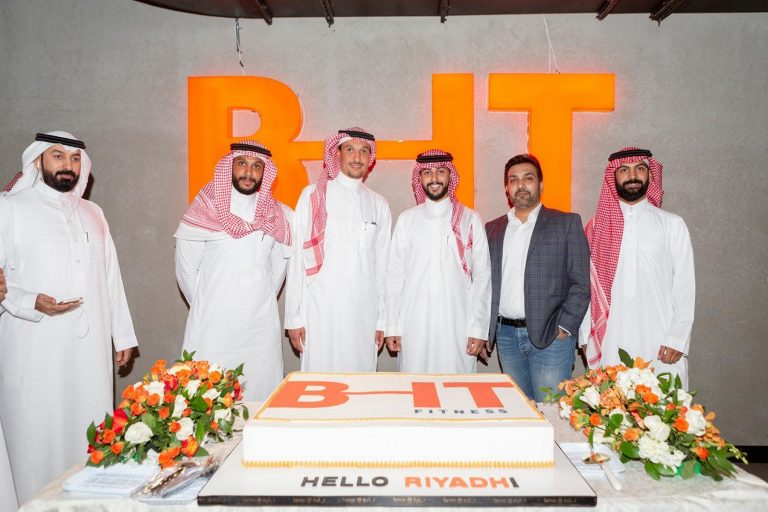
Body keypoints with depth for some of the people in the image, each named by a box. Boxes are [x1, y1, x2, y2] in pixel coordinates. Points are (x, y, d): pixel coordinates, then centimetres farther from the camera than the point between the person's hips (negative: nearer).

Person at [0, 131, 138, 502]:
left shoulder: (91, 213, 15)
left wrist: (123, 335, 14)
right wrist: (31, 303, -20)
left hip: (90, 347, 4)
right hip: (35, 350, -3)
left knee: (91, 435, 7)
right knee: (38, 434, 2)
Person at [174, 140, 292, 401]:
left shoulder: (277, 215, 5)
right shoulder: (204, 210, -2)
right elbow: (185, 269, 3)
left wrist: (261, 303, 13)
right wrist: (204, 306, 9)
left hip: (262, 328, 2)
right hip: (212, 326, -2)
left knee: (261, 393, 5)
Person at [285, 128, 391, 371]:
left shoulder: (379, 204, 11)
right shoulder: (313, 196, 2)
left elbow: (382, 265, 12)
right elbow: (297, 258, 1)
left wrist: (382, 319, 10)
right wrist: (294, 317, -2)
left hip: (364, 314, 3)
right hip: (320, 312, -2)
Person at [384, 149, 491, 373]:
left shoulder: (470, 219, 3)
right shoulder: (406, 220, 5)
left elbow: (482, 277, 2)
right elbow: (395, 275, 5)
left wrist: (478, 328, -2)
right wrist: (392, 327, 1)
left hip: (458, 327, 0)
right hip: (414, 327, 1)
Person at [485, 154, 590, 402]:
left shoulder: (567, 223, 1)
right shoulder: (492, 229, 12)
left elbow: (581, 283, -3)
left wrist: (565, 327, -10)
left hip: (550, 335, -3)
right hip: (506, 335, 4)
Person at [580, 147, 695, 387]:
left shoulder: (672, 225, 4)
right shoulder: (597, 227, 6)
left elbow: (685, 286, 2)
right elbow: (587, 286, 7)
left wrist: (676, 340, -4)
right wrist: (587, 337, 4)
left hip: (660, 348, 0)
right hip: (609, 347, 1)